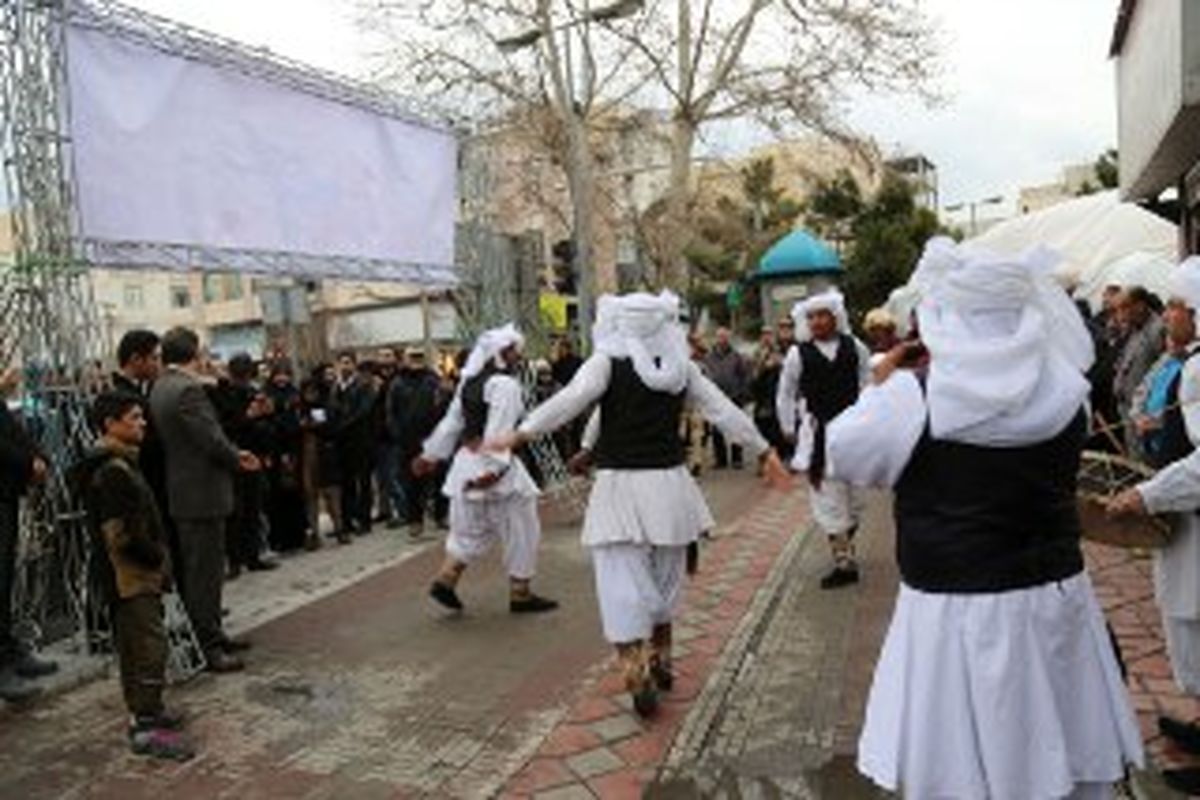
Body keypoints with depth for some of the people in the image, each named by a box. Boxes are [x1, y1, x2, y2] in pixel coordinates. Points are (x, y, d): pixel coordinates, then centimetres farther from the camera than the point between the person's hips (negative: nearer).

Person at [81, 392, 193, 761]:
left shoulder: (121, 464, 14)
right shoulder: (112, 472, -20)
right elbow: (122, 535, -24)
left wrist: (157, 557, 13)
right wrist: (157, 557, -13)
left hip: (135, 575, 11)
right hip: (132, 577, -11)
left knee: (134, 645, 18)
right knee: (149, 646, -6)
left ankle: (146, 711, 30)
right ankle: (147, 727, 0)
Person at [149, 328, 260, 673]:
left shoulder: (160, 387, 10)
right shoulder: (188, 388, -20)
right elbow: (212, 439, -22)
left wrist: (234, 452, 8)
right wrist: (238, 461, -4)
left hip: (183, 492, 10)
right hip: (202, 493, -10)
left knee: (200, 569, 19)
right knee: (205, 570, -2)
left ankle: (211, 634, 31)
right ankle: (208, 648, 5)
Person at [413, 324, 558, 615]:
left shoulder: (470, 382, 12)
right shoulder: (504, 384, -15)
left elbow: (451, 422, 16)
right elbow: (499, 431, -24)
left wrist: (432, 454, 21)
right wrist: (494, 468, -30)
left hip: (466, 460, 9)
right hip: (495, 466, -9)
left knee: (472, 528, 21)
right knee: (521, 529, 5)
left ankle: (445, 580, 13)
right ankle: (520, 593, 13)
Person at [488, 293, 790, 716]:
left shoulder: (607, 363, -6)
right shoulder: (681, 367, 6)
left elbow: (570, 400, -20)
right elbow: (724, 411, 8)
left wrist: (520, 434, -20)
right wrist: (765, 450, 16)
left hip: (620, 485, -4)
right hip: (669, 482, 5)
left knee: (623, 583, -1)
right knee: (664, 577, 19)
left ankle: (638, 675, -9)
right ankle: (660, 661, 35)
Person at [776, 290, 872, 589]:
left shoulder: (855, 348, 2)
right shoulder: (798, 354, -4)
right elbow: (785, 395, 6)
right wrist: (789, 429, 7)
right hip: (817, 432, -2)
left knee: (853, 495, 13)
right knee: (828, 497, -3)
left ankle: (846, 544, 36)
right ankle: (844, 561, 4)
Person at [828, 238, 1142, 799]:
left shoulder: (913, 396, -18)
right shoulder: (1063, 388, -3)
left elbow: (843, 455, -4)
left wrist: (880, 386, 10)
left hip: (958, 613, -4)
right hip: (1058, 593, 5)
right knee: (1066, 754, 20)